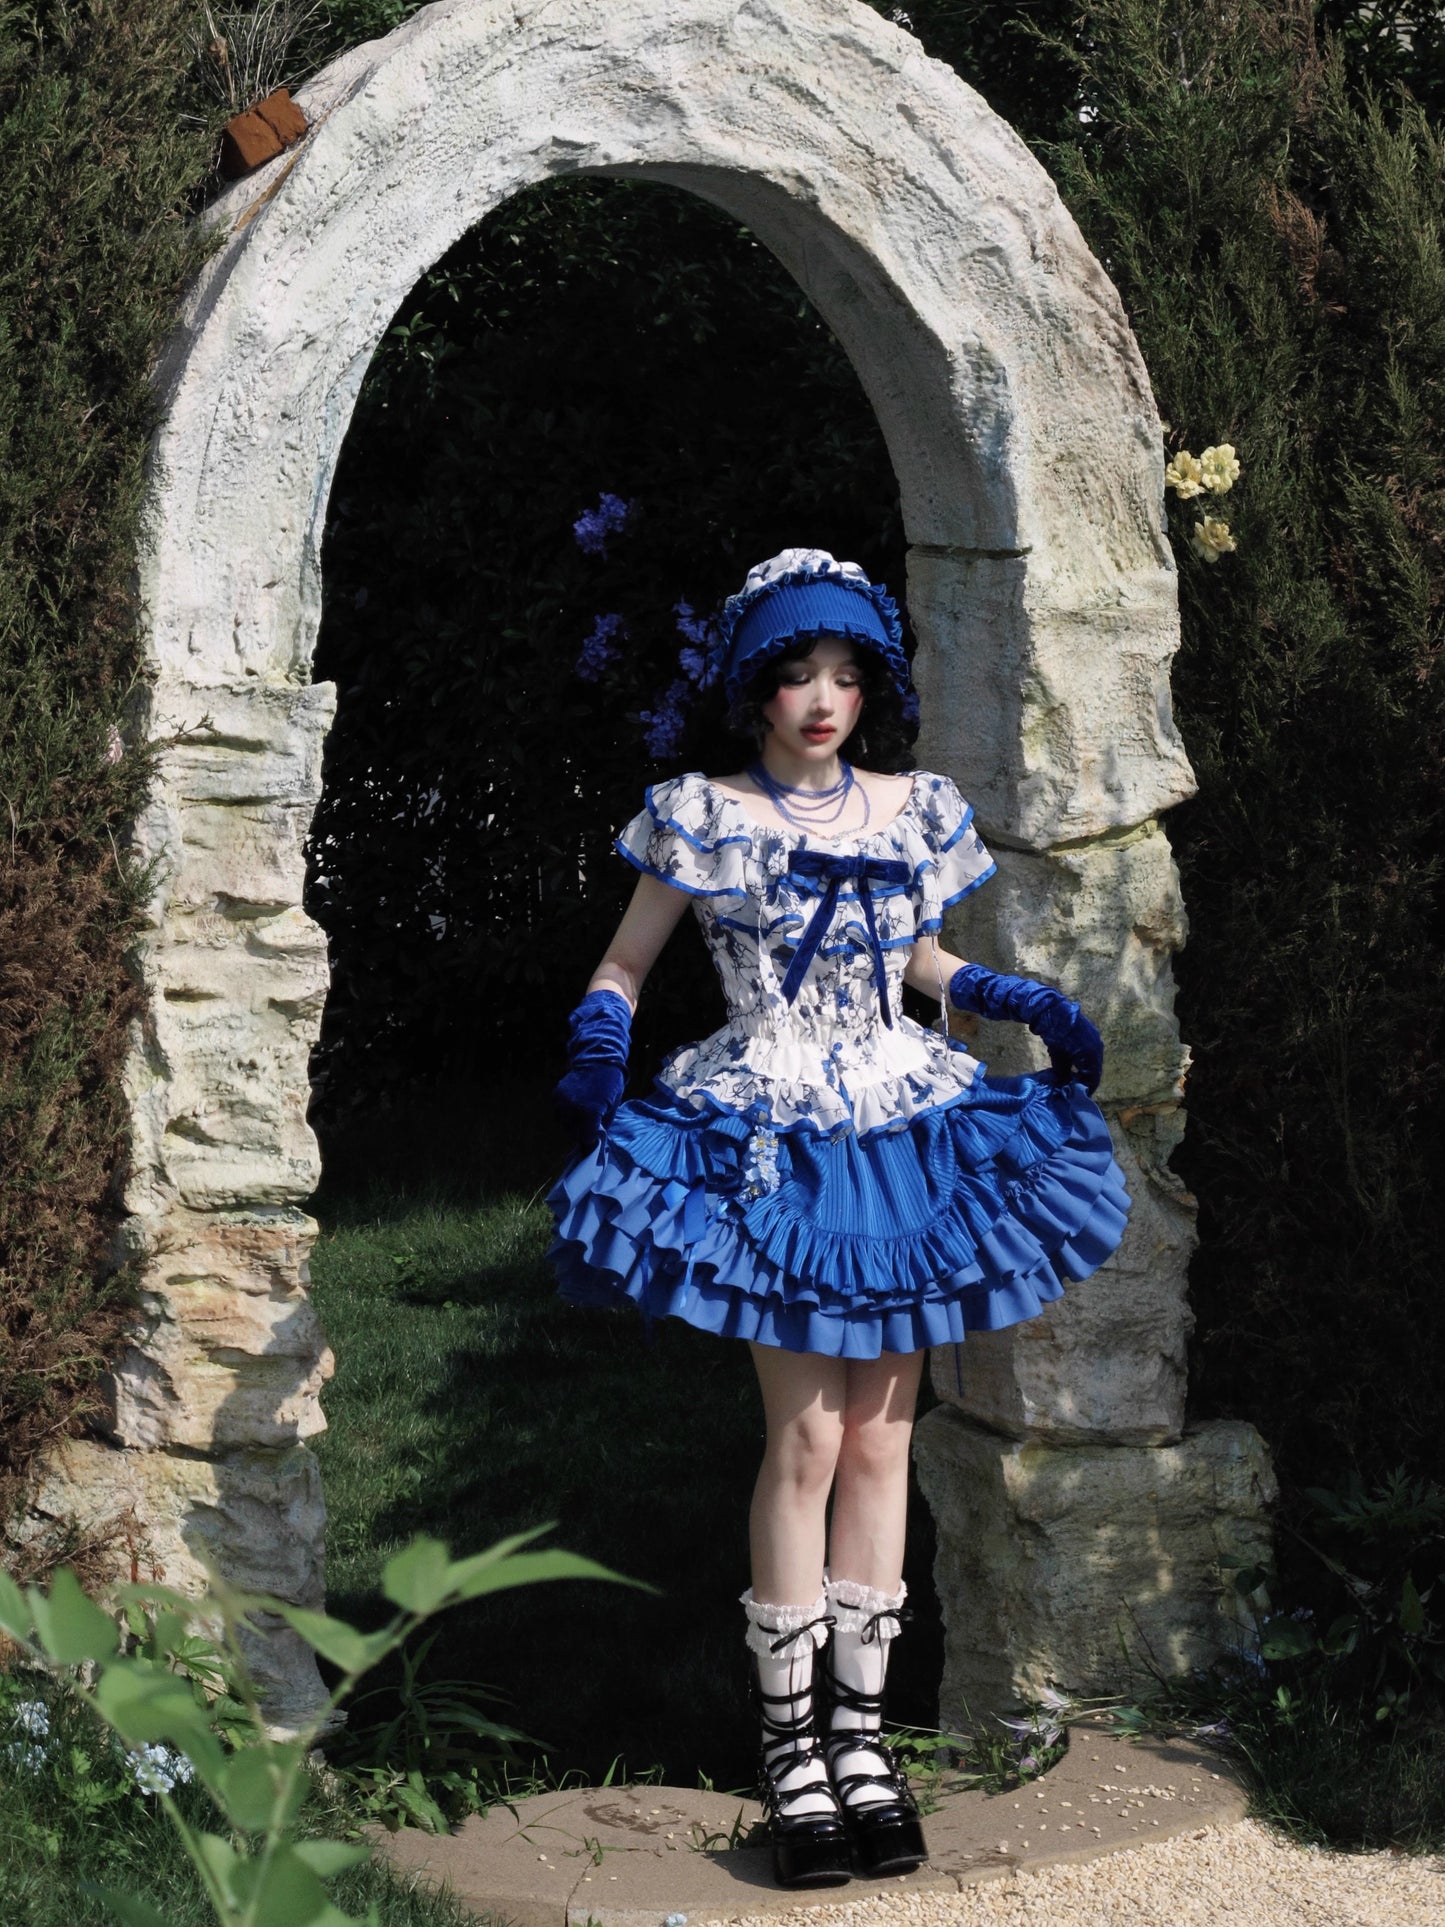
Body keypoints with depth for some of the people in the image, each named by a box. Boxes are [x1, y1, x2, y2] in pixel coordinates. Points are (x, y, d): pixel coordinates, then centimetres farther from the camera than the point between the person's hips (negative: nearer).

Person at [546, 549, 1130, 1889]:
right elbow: (623, 966, 4)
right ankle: (789, 1742, 7)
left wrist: (1020, 1001, 7)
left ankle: (861, 1726, 17)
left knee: (882, 1436, 6)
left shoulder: (915, 813, 7)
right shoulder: (703, 816, -3)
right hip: (772, 1147, -4)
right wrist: (598, 1039, -16)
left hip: (901, 1135, 4)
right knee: (806, 1437, -5)